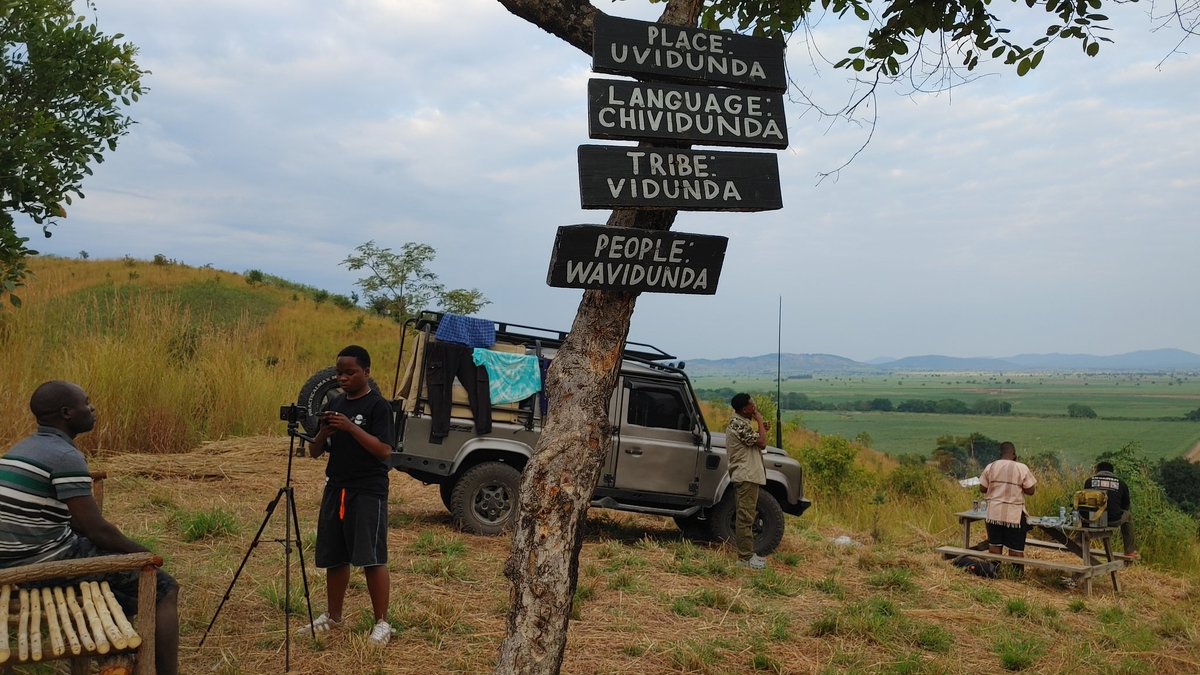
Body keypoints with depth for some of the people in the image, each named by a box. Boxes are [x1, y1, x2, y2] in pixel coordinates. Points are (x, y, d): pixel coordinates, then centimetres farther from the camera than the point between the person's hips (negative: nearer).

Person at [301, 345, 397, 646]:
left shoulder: (378, 406, -7)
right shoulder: (334, 405, 11)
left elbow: (384, 450, -17)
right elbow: (315, 452, 12)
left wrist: (350, 427, -23)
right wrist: (324, 432, -9)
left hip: (368, 491, -6)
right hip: (336, 488, 7)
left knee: (372, 558, -6)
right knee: (334, 557, 14)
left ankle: (382, 622, 3)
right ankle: (333, 616, 29)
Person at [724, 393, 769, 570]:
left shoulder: (741, 423, 15)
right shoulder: (739, 425, -18)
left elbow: (753, 442, 22)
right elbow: (761, 442, -20)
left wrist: (760, 428, 10)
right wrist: (760, 420, -11)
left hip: (748, 475, 11)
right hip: (747, 476, -11)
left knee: (746, 516, 15)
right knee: (746, 517, -7)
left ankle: (747, 554, 22)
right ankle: (745, 558, -4)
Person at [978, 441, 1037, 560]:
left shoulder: (990, 467, 0)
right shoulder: (1022, 468, -8)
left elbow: (982, 489, 4)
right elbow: (1030, 491, -6)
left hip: (994, 513, 3)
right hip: (1015, 515, -3)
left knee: (994, 546, 11)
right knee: (1016, 549, 3)